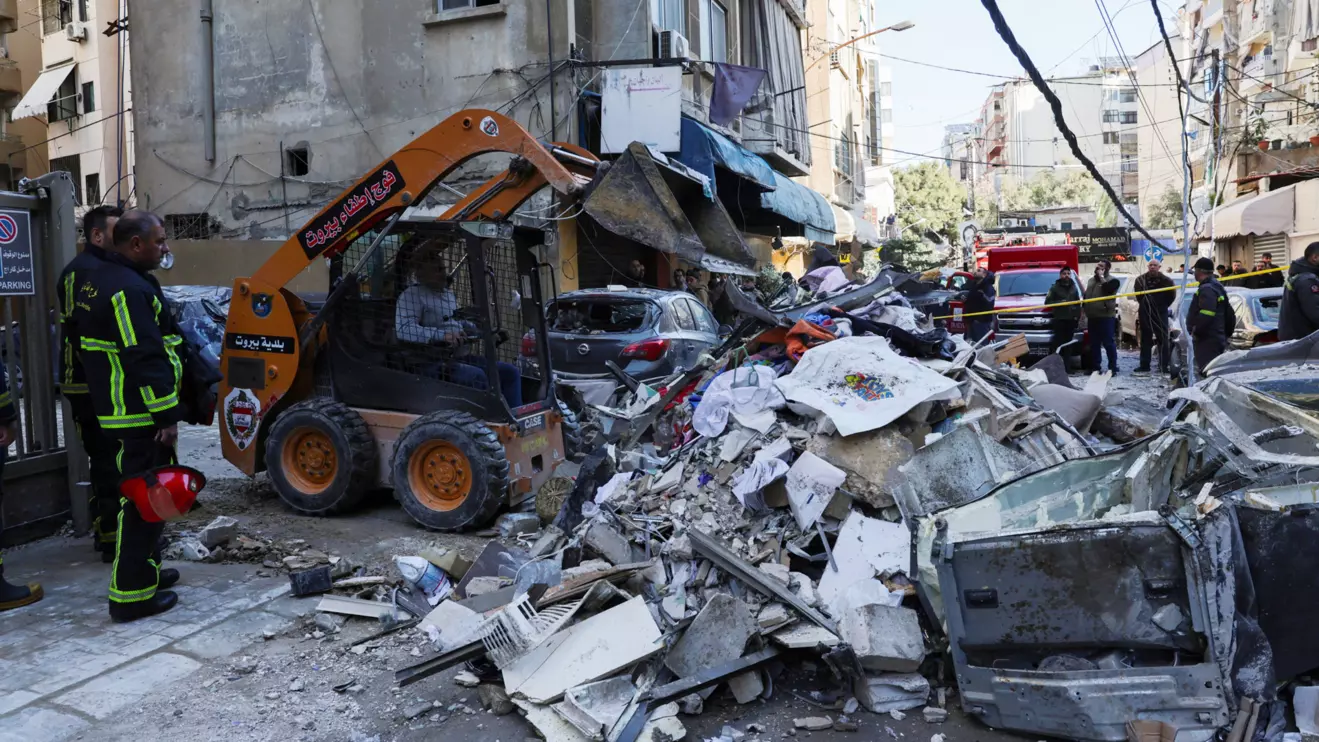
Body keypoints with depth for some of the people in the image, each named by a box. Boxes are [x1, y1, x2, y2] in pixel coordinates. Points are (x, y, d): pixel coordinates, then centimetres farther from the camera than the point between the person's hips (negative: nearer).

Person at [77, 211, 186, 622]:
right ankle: (132, 594, 0)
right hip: (141, 415, -11)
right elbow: (146, 358, -25)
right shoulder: (129, 289, -20)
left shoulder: (95, 280, 15)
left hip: (115, 408, 11)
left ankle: (145, 570, 33)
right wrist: (167, 415, -22)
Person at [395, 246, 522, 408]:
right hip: (435, 363, -9)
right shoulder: (412, 295, -7)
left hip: (458, 357, 9)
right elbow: (403, 330, -22)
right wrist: (441, 335, -32)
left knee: (510, 371, -2)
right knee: (478, 375, -33)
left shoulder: (448, 294, 22)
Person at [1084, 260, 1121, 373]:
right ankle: (1095, 367, 16)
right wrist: (1085, 311, 20)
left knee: (1109, 343, -6)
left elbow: (1109, 289, -26)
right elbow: (1086, 296, 26)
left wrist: (1102, 277, -16)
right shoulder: (1091, 280, 18)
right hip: (1092, 317, 7)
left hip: (1106, 316, -7)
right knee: (1094, 343, 10)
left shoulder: (1111, 280, -4)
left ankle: (1112, 368, -2)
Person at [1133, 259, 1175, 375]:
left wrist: (1164, 305, 4)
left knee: (1163, 340, -2)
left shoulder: (1165, 280, -6)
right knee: (1145, 340, 9)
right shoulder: (1141, 280, 1)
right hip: (1145, 314, 3)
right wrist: (1143, 304, 10)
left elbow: (1172, 295, 4)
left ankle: (1163, 366, 2)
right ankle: (1144, 365, 15)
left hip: (1160, 314, -3)